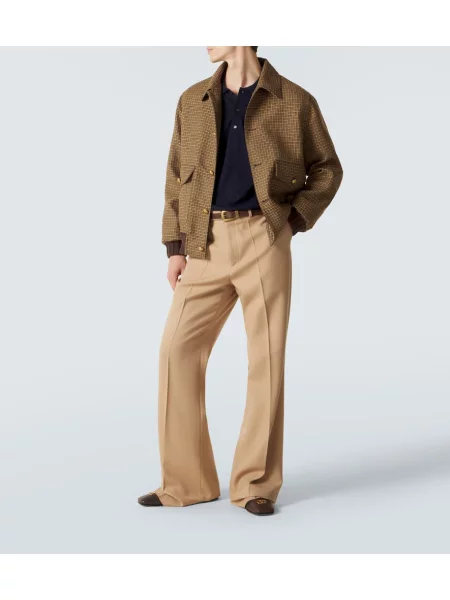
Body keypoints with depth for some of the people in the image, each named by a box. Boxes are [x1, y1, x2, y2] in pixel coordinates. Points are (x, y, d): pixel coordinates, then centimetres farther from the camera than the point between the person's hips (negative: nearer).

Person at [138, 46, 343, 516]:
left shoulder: (295, 102, 3)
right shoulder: (192, 101, 12)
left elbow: (327, 169, 12)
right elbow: (177, 177, 12)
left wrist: (296, 220, -3)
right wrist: (175, 249, 3)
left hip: (264, 240, -3)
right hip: (207, 244, 3)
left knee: (266, 357, -4)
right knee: (177, 350, -5)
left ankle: (256, 484, 7)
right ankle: (186, 481, 5)